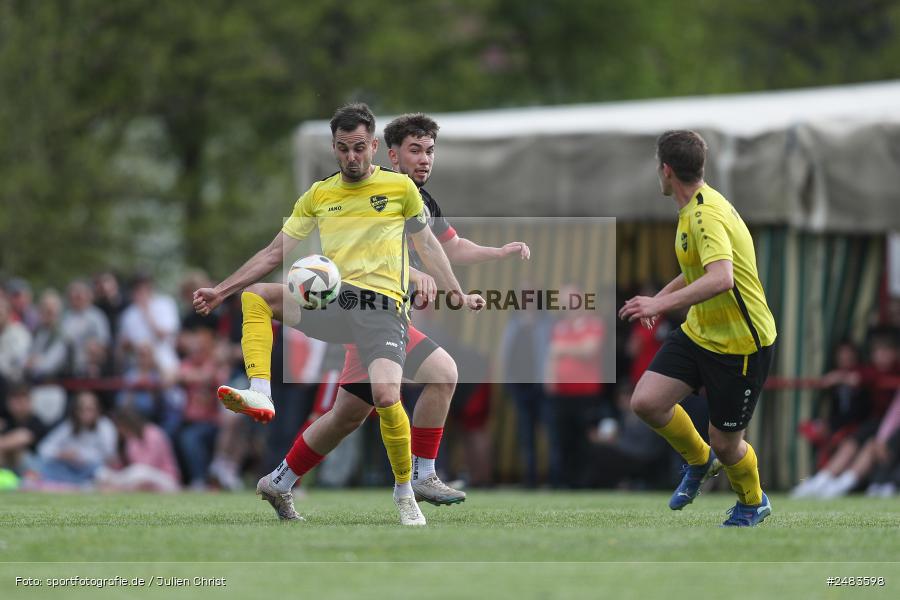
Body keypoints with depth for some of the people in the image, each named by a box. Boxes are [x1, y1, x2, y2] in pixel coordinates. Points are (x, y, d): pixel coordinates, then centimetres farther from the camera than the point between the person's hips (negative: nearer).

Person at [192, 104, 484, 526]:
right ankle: (261, 394, -33)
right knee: (256, 295, -21)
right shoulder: (319, 195, 14)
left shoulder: (400, 187, 7)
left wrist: (458, 295, 12)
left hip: (382, 307, -3)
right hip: (332, 300, 3)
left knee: (385, 396, -25)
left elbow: (427, 244, 18)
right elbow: (275, 253, 16)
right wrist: (220, 291, 10)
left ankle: (405, 494, -3)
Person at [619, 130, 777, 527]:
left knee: (725, 445, 3)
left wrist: (662, 303, -44)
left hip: (741, 345, -8)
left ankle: (753, 504, 34)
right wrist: (660, 298, 27)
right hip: (698, 332, 8)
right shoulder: (692, 209, 7)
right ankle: (699, 460, 19)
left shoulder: (707, 215, -25)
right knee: (646, 402, -8)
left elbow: (720, 279, -40)